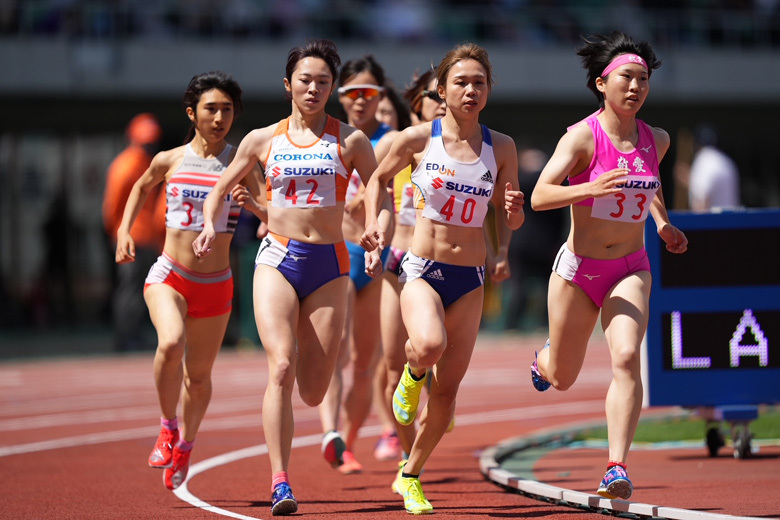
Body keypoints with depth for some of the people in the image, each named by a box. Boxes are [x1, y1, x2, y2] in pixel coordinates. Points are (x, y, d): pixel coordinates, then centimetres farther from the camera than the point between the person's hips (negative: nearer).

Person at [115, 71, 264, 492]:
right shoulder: (170, 160, -1)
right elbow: (142, 187, 21)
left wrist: (252, 203, -24)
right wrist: (124, 231, 10)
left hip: (215, 284, 1)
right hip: (169, 276, -1)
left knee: (198, 375, 10)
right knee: (171, 343, -29)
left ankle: (185, 444, 39)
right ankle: (167, 428, -6)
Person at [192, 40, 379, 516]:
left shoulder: (350, 141, 5)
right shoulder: (263, 140, 8)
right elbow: (221, 188, 20)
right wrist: (210, 224, 0)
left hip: (328, 265, 1)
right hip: (278, 260, 0)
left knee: (313, 393, 1)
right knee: (281, 368, -21)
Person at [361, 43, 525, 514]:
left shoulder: (501, 148, 1)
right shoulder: (418, 139, -5)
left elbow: (510, 219, 10)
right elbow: (379, 179, 13)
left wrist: (514, 211, -13)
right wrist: (374, 225, -3)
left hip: (470, 278, 3)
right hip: (422, 268, -3)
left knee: (448, 387, 3)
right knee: (430, 345, -34)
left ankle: (411, 476, 24)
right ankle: (413, 373, 4)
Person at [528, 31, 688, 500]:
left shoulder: (656, 140, 0)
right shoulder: (583, 137, -16)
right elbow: (540, 196, -27)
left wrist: (662, 221, 8)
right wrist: (590, 189, -44)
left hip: (630, 271, 2)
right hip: (578, 270, -2)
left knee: (627, 357, -25)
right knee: (561, 379, 15)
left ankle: (617, 470, -27)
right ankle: (545, 357, 54)